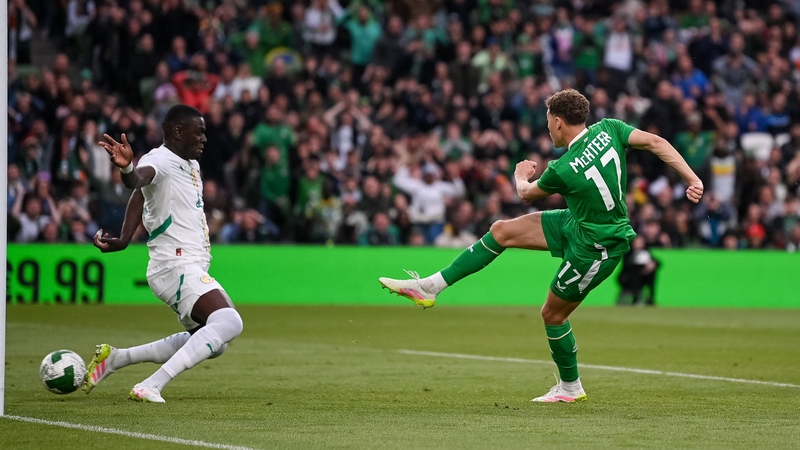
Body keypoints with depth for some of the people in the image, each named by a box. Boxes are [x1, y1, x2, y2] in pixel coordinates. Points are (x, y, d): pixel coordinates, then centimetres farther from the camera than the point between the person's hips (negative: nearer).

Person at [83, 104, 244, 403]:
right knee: (229, 322, -29)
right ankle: (151, 387, -32)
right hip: (176, 266, -10)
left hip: (192, 269, 10)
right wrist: (127, 168, -62)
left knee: (212, 342, 21)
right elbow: (139, 179, -36)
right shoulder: (160, 160, -12)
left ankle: (115, 358, 24)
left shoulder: (192, 165, 17)